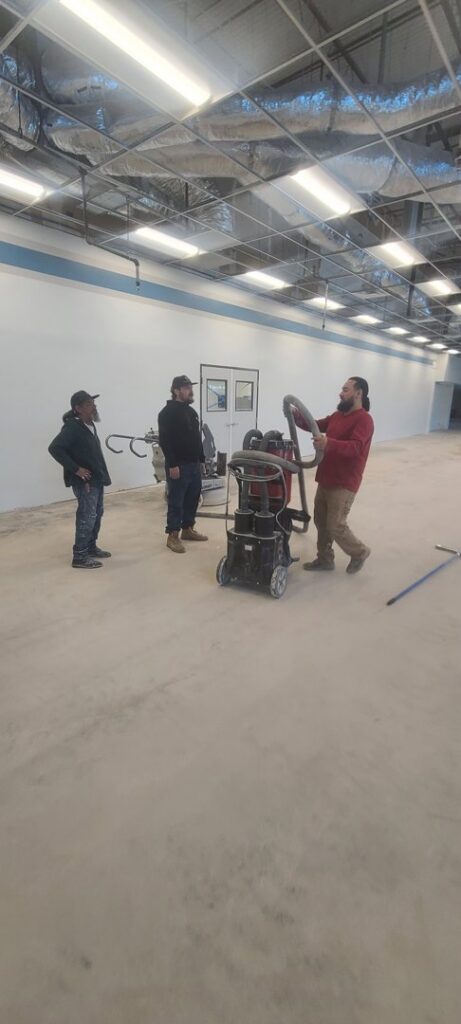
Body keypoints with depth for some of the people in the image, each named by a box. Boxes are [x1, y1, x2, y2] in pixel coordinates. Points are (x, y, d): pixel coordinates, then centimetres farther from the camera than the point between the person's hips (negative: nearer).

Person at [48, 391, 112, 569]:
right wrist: (75, 469, -22)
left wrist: (101, 474, 12)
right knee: (87, 517, -5)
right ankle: (79, 556, 5)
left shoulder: (89, 425, 10)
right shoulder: (72, 427, -16)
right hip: (85, 481, -9)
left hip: (97, 478, 9)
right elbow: (54, 448, -24)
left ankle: (91, 547, 31)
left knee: (97, 514, 17)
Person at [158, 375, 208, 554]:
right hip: (178, 465, -8)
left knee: (193, 498, 14)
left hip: (194, 464, 9)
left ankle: (188, 529, 27)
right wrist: (172, 464, -22)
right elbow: (164, 440, -17)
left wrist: (201, 460, 18)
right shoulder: (168, 412, -10)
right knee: (176, 501, -3)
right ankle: (173, 536, 5)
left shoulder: (191, 411, 17)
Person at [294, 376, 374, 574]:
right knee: (320, 520, 14)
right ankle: (325, 559, 28)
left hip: (344, 484, -9)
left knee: (335, 526, -4)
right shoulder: (338, 415, 13)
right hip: (326, 480, 9)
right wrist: (296, 416, -1)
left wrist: (328, 444, -46)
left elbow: (354, 447, -29)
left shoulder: (364, 419, -15)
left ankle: (359, 552, 21)